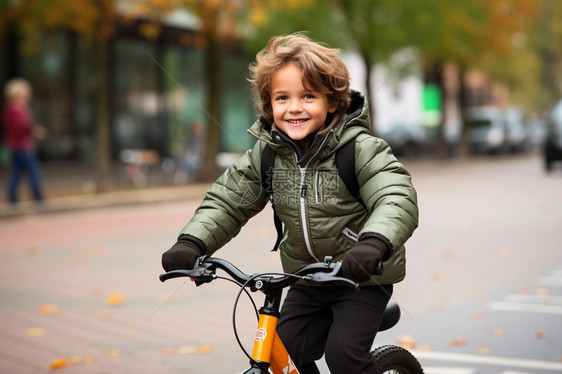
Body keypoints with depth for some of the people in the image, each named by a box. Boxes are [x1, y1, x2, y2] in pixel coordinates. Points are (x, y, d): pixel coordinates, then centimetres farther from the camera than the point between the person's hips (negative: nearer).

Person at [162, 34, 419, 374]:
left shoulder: (360, 148, -19)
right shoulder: (266, 152, -3)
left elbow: (398, 199, -30)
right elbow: (227, 200, -1)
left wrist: (372, 244, -50)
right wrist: (192, 243, -18)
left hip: (362, 278, -5)